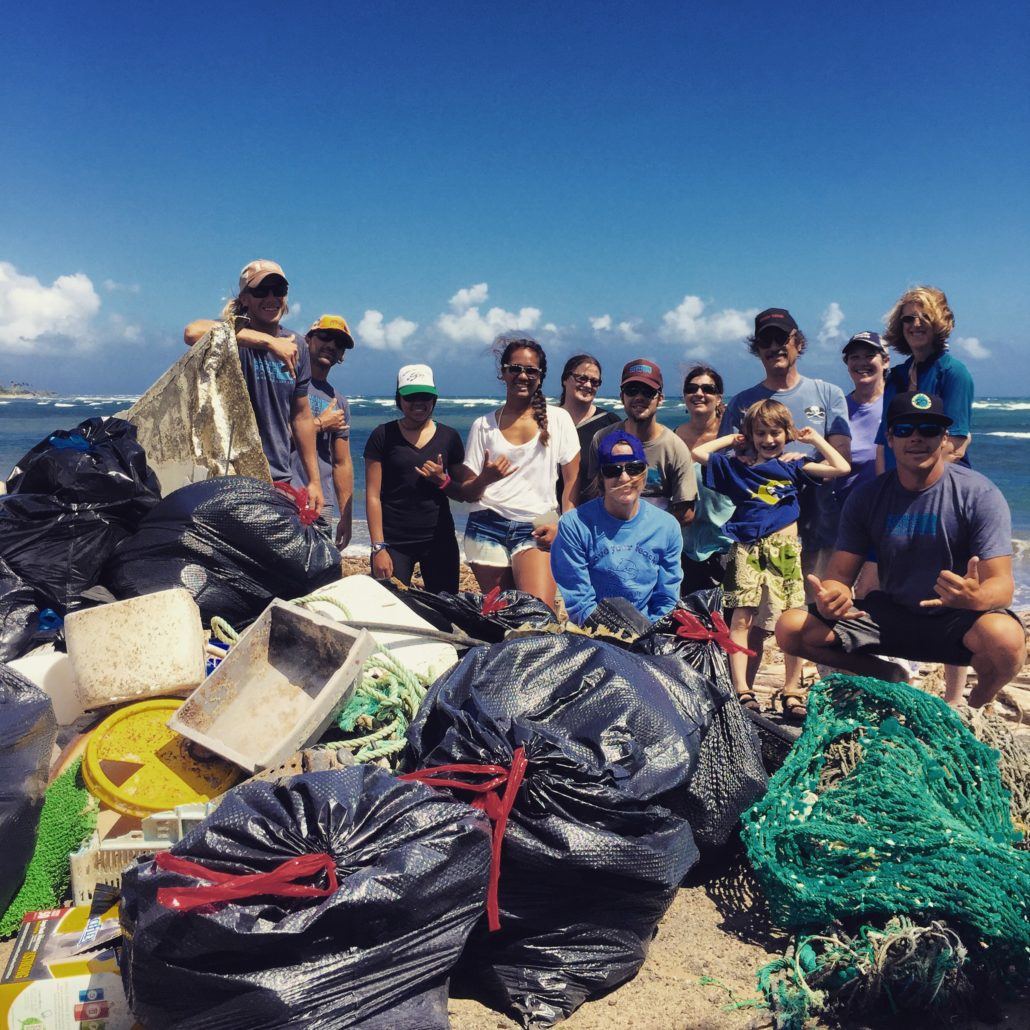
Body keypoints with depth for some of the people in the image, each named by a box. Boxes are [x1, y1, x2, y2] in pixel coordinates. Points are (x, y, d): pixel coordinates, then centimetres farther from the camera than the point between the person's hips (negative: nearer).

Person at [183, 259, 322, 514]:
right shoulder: (234, 337, -8)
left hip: (281, 479, 5)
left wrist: (314, 481, 14)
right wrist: (268, 341, -34)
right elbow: (192, 332, -33)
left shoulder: (295, 348, 10)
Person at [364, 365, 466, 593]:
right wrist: (378, 548, -8)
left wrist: (442, 480, -9)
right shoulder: (383, 435, 1)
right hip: (394, 541, -2)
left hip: (439, 539, 2)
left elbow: (465, 493, 12)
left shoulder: (448, 437, 7)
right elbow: (373, 496, -2)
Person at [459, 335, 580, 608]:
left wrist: (563, 526, -8)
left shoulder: (558, 419, 6)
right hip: (488, 527, 2)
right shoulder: (483, 425, 8)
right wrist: (485, 479, -14)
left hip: (536, 529, -1)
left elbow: (571, 481, 5)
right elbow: (466, 493, 7)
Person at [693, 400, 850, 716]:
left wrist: (815, 439, 12)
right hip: (747, 549, 0)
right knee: (742, 618, -5)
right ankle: (741, 690, -3)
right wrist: (729, 440, 14)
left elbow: (842, 468, 5)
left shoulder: (793, 466, 12)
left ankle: (792, 691, 8)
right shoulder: (737, 465, 12)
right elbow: (697, 453, 7)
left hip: (784, 548, 1)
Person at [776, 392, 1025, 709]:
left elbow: (1001, 585, -16)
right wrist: (829, 600, -28)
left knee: (1005, 637, -38)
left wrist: (975, 597, -42)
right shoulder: (866, 497, -1)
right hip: (889, 613, 3)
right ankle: (888, 677, 11)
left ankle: (975, 706, 0)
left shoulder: (979, 494, -11)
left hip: (957, 619, -3)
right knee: (790, 628, -15)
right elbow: (839, 577, -3)